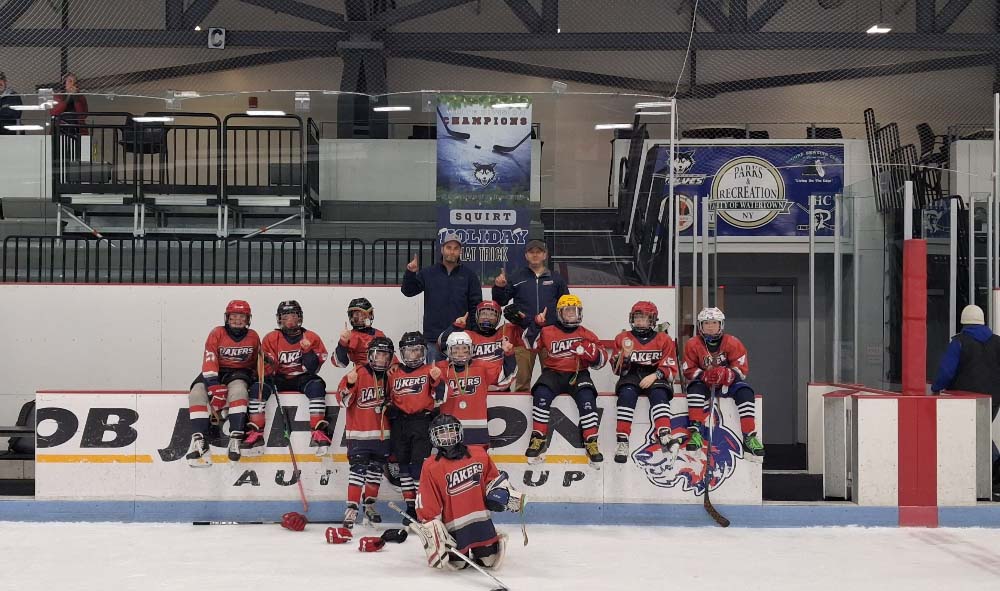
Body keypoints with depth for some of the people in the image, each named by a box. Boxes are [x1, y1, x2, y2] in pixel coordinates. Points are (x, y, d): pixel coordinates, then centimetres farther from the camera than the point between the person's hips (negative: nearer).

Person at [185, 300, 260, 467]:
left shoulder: (253, 337, 3)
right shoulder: (217, 334, -7)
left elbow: (258, 362, 18)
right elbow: (210, 362, -17)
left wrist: (254, 379, 2)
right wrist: (215, 388, -27)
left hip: (240, 373, 0)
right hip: (217, 372, 0)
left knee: (238, 389, -36)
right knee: (198, 391, -28)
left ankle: (236, 439, -41)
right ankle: (198, 440, -35)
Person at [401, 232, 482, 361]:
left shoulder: (469, 275, 5)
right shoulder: (428, 273, 7)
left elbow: (476, 305, 5)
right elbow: (408, 291, 6)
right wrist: (410, 273, -12)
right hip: (433, 337, 1)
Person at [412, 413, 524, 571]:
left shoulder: (478, 454, 0)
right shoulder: (431, 467, -9)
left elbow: (493, 477, 15)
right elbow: (426, 505, -8)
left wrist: (503, 493, -1)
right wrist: (432, 529, -12)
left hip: (481, 518, 2)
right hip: (454, 525, -2)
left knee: (490, 561, 7)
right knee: (456, 563, 0)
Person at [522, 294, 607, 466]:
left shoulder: (587, 335, 12)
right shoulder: (548, 332, 11)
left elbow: (600, 361, 9)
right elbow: (530, 343, -1)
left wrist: (589, 350, -12)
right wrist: (537, 324, -13)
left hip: (578, 374, 0)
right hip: (553, 373, 0)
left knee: (586, 397, -31)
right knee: (542, 393, -31)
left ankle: (591, 443, -24)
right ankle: (538, 439, -22)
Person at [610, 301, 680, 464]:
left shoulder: (664, 340, 10)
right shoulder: (622, 338, 13)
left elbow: (671, 369, 4)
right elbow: (618, 370, 7)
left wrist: (655, 375, -15)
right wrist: (625, 355, -13)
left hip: (655, 377, 0)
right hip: (631, 377, 0)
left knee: (659, 394, -35)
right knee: (627, 393, -34)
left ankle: (664, 436, -52)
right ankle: (622, 441, -41)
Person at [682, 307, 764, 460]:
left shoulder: (733, 343, -7)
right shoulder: (693, 344, -5)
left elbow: (742, 369, -10)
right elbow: (688, 370, -6)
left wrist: (725, 374, -30)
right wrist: (705, 375, -26)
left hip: (728, 383, 0)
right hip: (704, 383, 0)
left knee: (745, 391, -26)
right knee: (695, 387, -32)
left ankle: (749, 436, -26)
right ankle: (695, 432, -35)